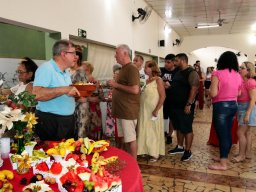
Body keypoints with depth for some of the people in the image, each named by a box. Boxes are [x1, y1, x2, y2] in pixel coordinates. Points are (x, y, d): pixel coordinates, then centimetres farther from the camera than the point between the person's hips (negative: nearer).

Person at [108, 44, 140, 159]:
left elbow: (135, 90, -24)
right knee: (125, 138, 16)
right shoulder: (123, 68, 15)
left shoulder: (132, 69, -14)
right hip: (121, 110, 10)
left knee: (131, 138, 0)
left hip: (128, 111, -9)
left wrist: (116, 85, -17)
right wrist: (113, 85, 10)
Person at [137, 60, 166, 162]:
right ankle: (147, 150, 26)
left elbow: (163, 96, -15)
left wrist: (156, 110, -19)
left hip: (153, 110, -7)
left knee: (154, 131, 5)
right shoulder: (147, 80, 11)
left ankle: (155, 153, 19)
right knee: (145, 131, 12)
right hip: (145, 110, 7)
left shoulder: (158, 80, -10)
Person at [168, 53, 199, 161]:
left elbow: (194, 89, -21)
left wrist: (188, 104, -25)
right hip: (175, 105, 9)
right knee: (179, 128, 17)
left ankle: (188, 151, 10)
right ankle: (180, 147, 29)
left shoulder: (191, 73, -13)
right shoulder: (178, 73, 15)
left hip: (185, 107, -9)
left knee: (187, 129, 0)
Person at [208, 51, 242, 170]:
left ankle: (223, 164, 9)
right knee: (228, 133, 16)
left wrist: (209, 90, 2)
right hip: (233, 105, 7)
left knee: (222, 134, 0)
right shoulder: (238, 75, 5)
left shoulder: (217, 74, -14)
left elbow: (213, 94, -19)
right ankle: (224, 157, 30)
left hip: (221, 106, -7)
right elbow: (238, 94, 12)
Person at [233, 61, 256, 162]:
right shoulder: (242, 81, 8)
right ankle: (248, 153, 25)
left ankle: (241, 155, 8)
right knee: (247, 132, 15)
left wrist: (247, 114, -22)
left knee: (240, 132, -4)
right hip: (242, 108, 9)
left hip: (247, 108, -9)